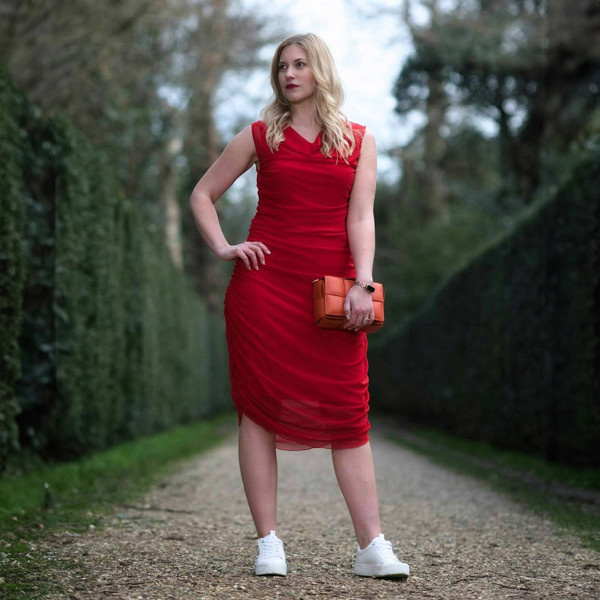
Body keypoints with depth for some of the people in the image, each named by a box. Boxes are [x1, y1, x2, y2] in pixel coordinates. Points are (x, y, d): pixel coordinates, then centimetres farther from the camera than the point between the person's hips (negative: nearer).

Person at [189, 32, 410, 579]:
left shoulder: (359, 140, 11)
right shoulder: (260, 136, 10)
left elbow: (361, 217, 2)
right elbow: (202, 195, 15)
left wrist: (362, 283, -11)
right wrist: (223, 248, 0)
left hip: (332, 288, 0)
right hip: (265, 284, 0)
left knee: (348, 412, -3)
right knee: (260, 409, -1)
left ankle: (372, 547, -2)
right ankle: (269, 543, 5)